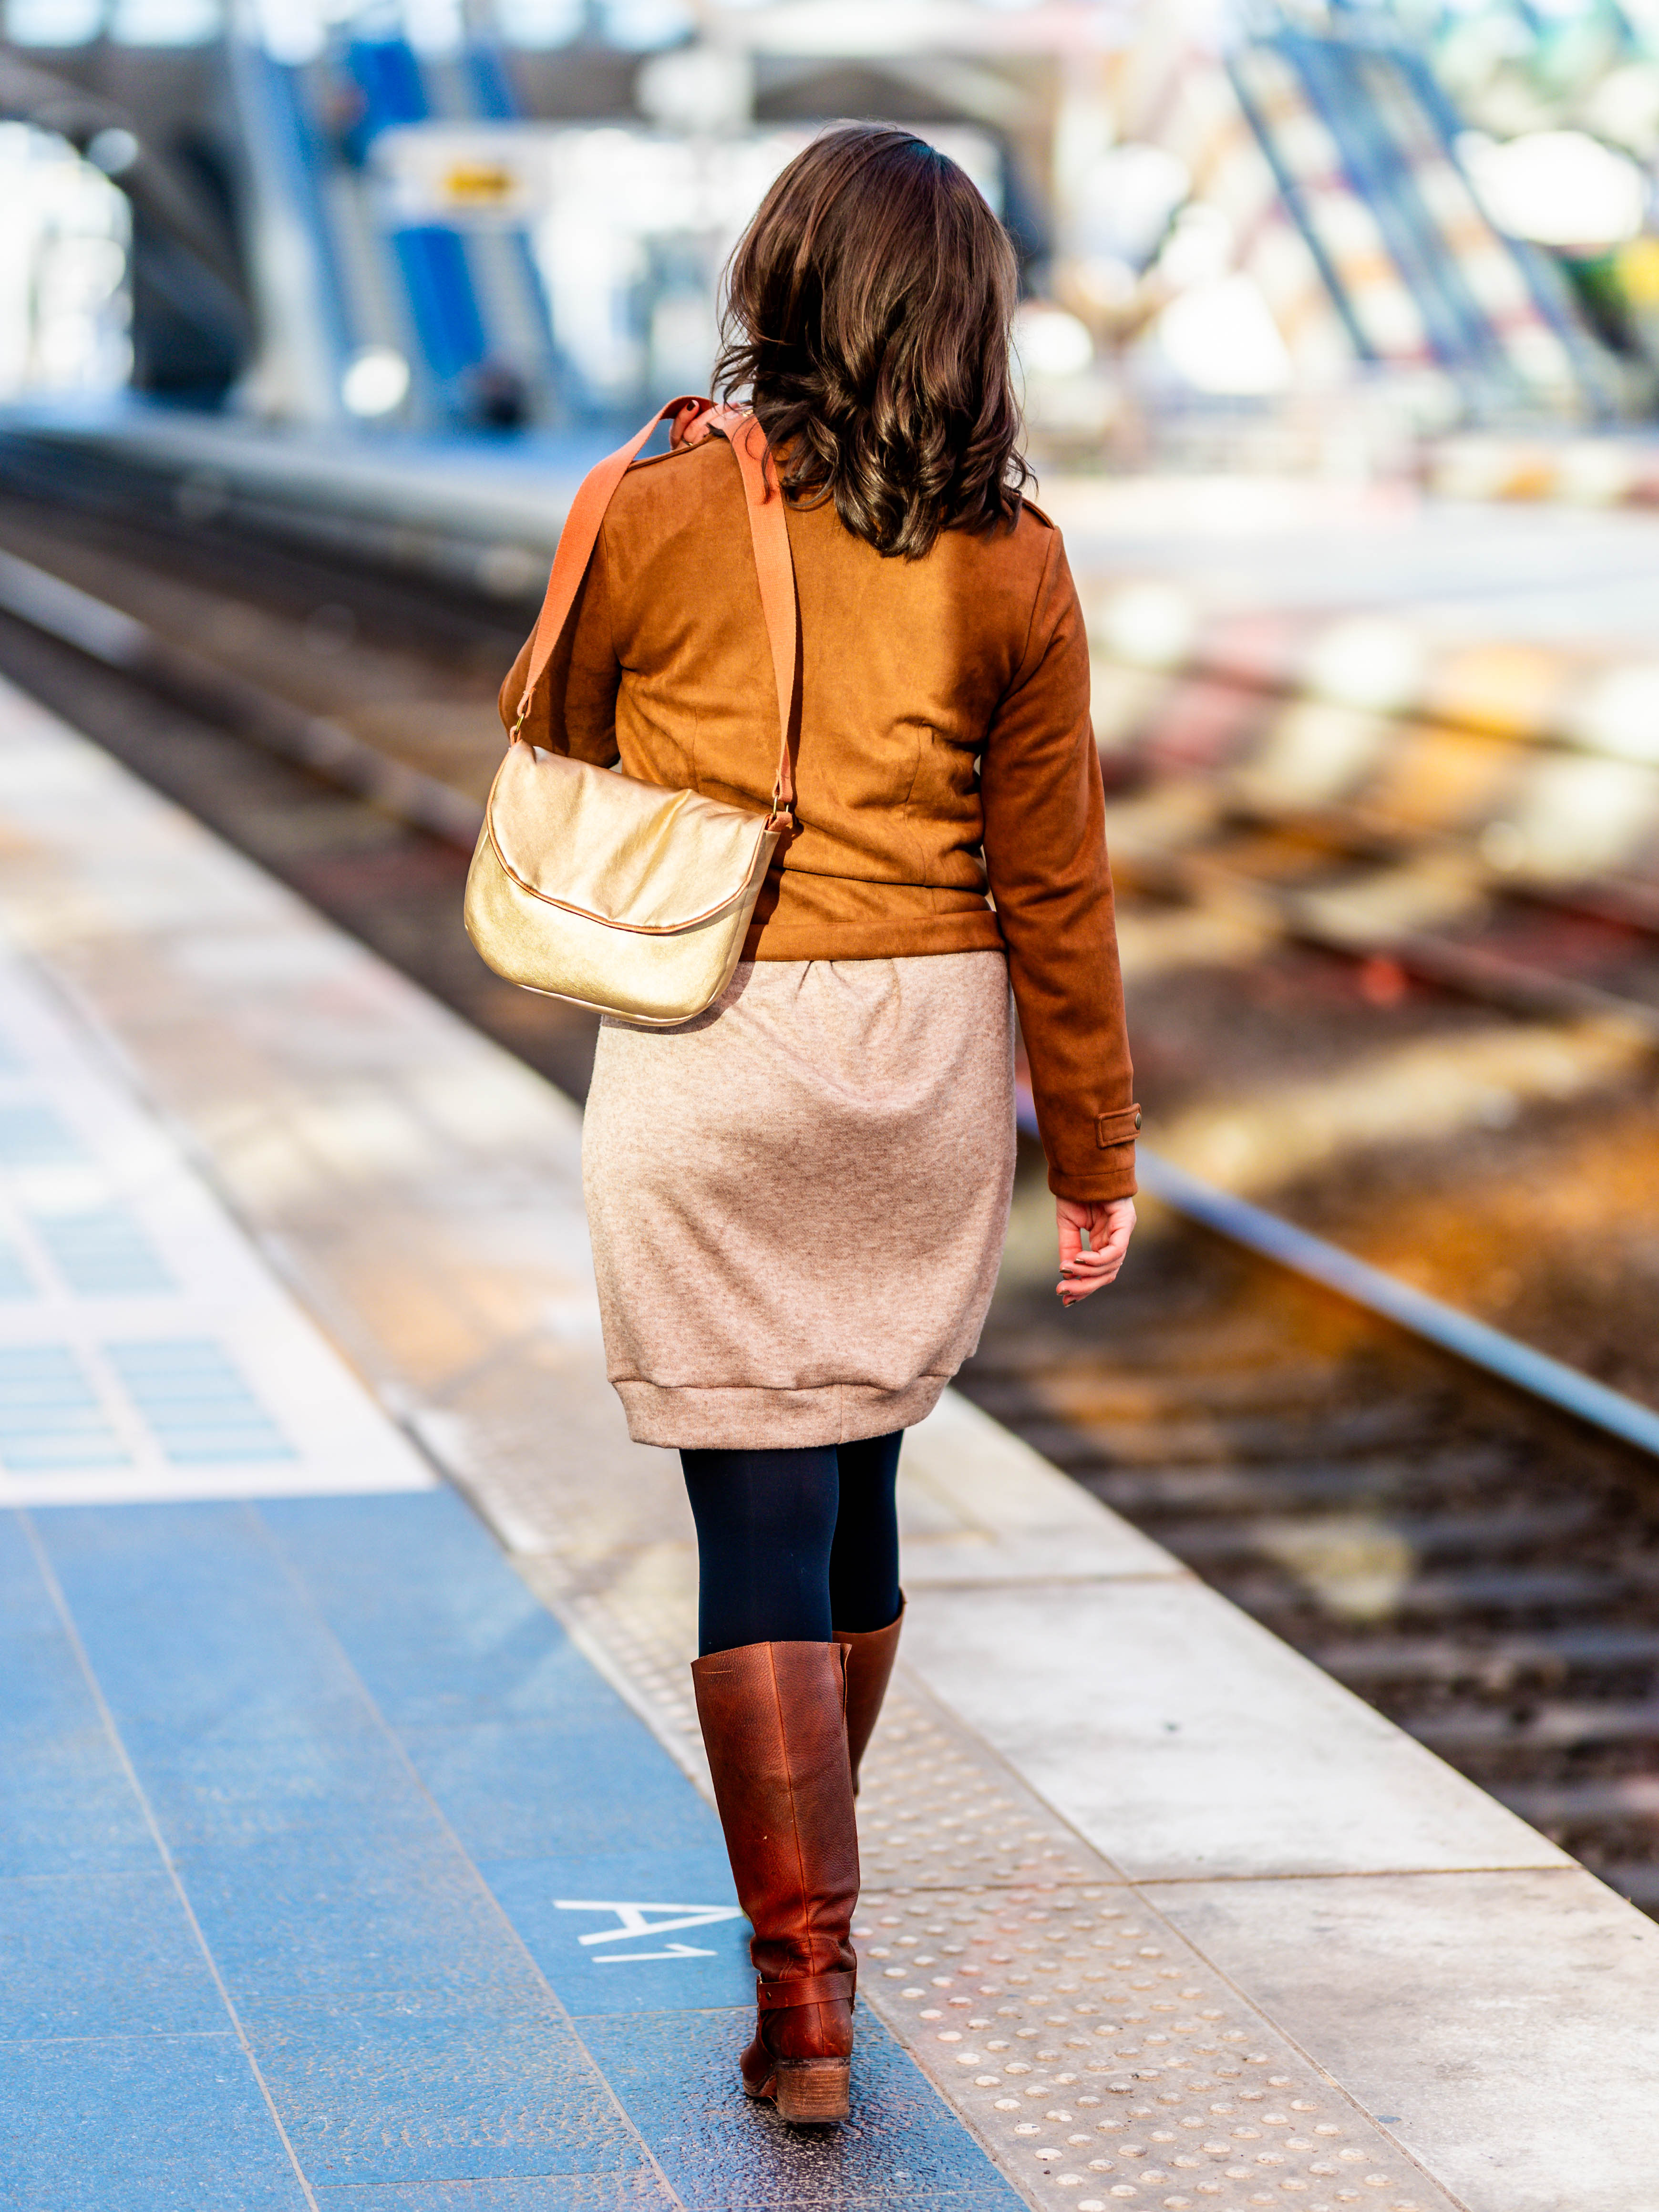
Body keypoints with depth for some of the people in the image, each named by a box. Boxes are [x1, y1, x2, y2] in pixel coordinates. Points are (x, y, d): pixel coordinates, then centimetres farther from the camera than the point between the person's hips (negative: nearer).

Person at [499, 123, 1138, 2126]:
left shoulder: (660, 513, -8)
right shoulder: (1009, 562, -2)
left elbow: (552, 740, 9)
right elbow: (1055, 879, 1)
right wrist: (1095, 1153, 9)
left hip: (711, 1065, -3)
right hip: (928, 1054, 3)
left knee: (758, 1510, 0)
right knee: (854, 1472, 19)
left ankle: (803, 1996, 0)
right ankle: (806, 1897, 35)